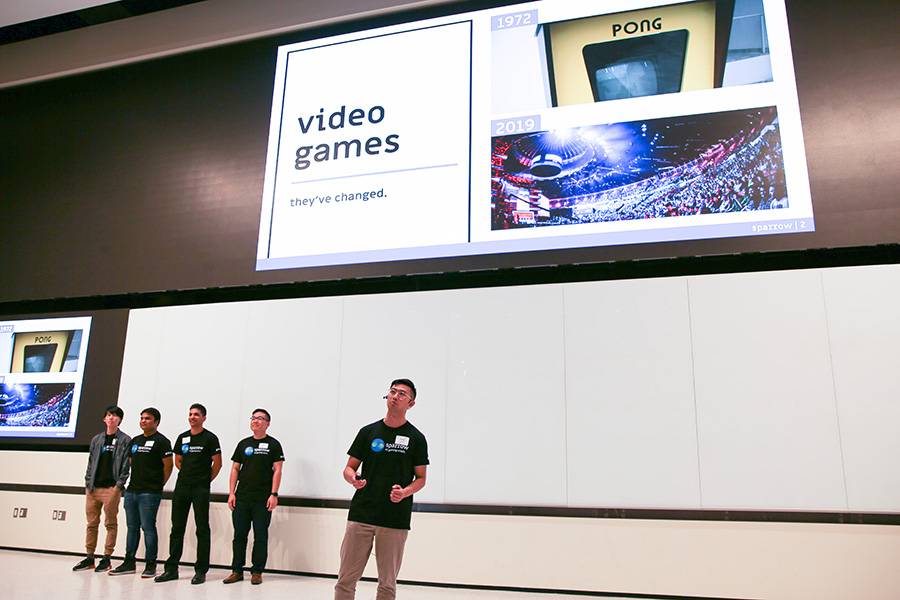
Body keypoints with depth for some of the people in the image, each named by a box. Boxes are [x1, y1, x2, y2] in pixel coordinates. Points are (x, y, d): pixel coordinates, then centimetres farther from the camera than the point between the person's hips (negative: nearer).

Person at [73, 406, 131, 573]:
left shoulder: (125, 440, 0)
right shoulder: (96, 439, 15)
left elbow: (126, 466, -3)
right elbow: (90, 463, 18)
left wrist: (118, 485, -10)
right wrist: (88, 484, 8)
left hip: (111, 488, -5)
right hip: (93, 488, 5)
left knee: (111, 524, 0)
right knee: (92, 524, 10)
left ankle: (107, 558, 7)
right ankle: (89, 558, 19)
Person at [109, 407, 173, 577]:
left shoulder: (161, 441, -7)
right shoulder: (135, 440, 16)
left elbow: (168, 465, -8)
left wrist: (158, 485, -2)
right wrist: (133, 482, 18)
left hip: (149, 493, -7)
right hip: (131, 491, 7)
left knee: (148, 528, -4)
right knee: (132, 527, 12)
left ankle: (150, 565, 3)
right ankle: (129, 562, 20)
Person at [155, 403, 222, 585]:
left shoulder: (210, 438, -4)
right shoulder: (182, 437, 11)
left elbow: (217, 463, -3)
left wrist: (205, 480, 1)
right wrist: (187, 476, 14)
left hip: (201, 489, -5)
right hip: (181, 486, 5)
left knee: (202, 529, -1)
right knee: (177, 528, 9)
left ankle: (201, 571, 4)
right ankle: (171, 568, 17)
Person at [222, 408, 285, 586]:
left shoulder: (273, 444, 2)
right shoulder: (243, 444, 12)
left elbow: (277, 470, -2)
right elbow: (235, 469, 13)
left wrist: (274, 494, -10)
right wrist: (231, 493, 4)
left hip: (263, 499, -3)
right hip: (241, 498, 3)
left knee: (261, 536, 1)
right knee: (239, 535, 6)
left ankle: (257, 572, 11)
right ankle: (237, 571, 16)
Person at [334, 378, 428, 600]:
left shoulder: (416, 438, 5)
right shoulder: (368, 432, 9)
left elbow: (420, 478, 8)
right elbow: (349, 468, 12)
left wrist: (405, 492, -12)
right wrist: (353, 479, -11)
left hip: (395, 520, -1)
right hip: (361, 514, 1)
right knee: (346, 579, 1)